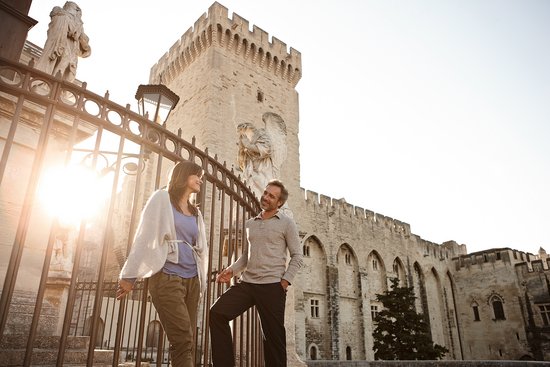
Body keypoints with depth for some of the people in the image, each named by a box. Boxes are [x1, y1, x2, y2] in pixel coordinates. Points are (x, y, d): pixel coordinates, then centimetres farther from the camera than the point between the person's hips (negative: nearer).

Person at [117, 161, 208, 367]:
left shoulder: (195, 213, 21)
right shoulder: (162, 198, 4)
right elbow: (144, 237, -3)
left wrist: (201, 283, 14)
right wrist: (130, 275, -7)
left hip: (191, 280, 6)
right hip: (167, 277, -6)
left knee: (188, 342, 4)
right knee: (183, 340, -16)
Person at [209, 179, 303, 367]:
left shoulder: (286, 223, 3)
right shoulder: (250, 223, 17)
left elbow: (297, 256, 0)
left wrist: (285, 281, -10)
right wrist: (231, 270, 4)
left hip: (272, 286, -4)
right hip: (246, 283, 5)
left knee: (273, 336, 0)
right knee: (217, 313, -9)